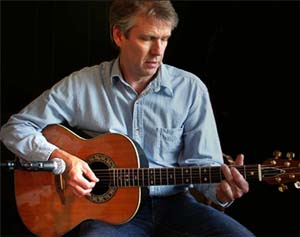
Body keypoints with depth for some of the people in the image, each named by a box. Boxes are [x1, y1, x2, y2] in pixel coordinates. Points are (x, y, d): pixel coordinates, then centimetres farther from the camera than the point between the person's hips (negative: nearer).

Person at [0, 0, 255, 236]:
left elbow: (202, 163, 2)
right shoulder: (81, 85, -1)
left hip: (174, 203, 2)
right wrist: (60, 157, -13)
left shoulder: (190, 88, 2)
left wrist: (220, 189, -20)